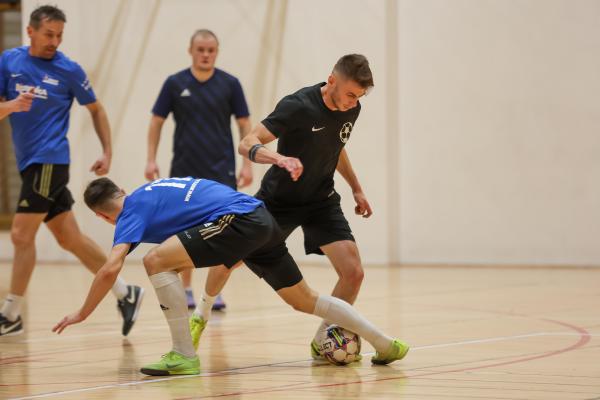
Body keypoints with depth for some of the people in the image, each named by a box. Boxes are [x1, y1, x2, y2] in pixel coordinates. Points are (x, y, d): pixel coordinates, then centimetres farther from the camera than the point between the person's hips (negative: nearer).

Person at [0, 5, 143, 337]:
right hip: (30, 161, 5)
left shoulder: (68, 70, -4)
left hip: (49, 160, -5)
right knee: (69, 238, 9)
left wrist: (107, 152, 2)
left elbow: (95, 110, 8)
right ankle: (124, 293, 19)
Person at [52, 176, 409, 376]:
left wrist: (82, 314, 1)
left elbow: (110, 269, -9)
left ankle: (185, 356, -8)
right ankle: (387, 345, 23)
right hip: (261, 218, 9)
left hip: (239, 221, -9)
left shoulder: (132, 210, 2)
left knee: (157, 261, -12)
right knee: (305, 300, 19)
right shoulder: (151, 191, 25)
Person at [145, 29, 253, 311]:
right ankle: (185, 291, 16)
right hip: (184, 171, 1)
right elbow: (157, 121, 6)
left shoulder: (229, 84, 0)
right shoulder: (175, 84, 0)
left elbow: (244, 124, 3)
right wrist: (151, 159, -2)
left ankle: (214, 293, 3)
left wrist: (247, 163, -4)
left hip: (220, 171, -1)